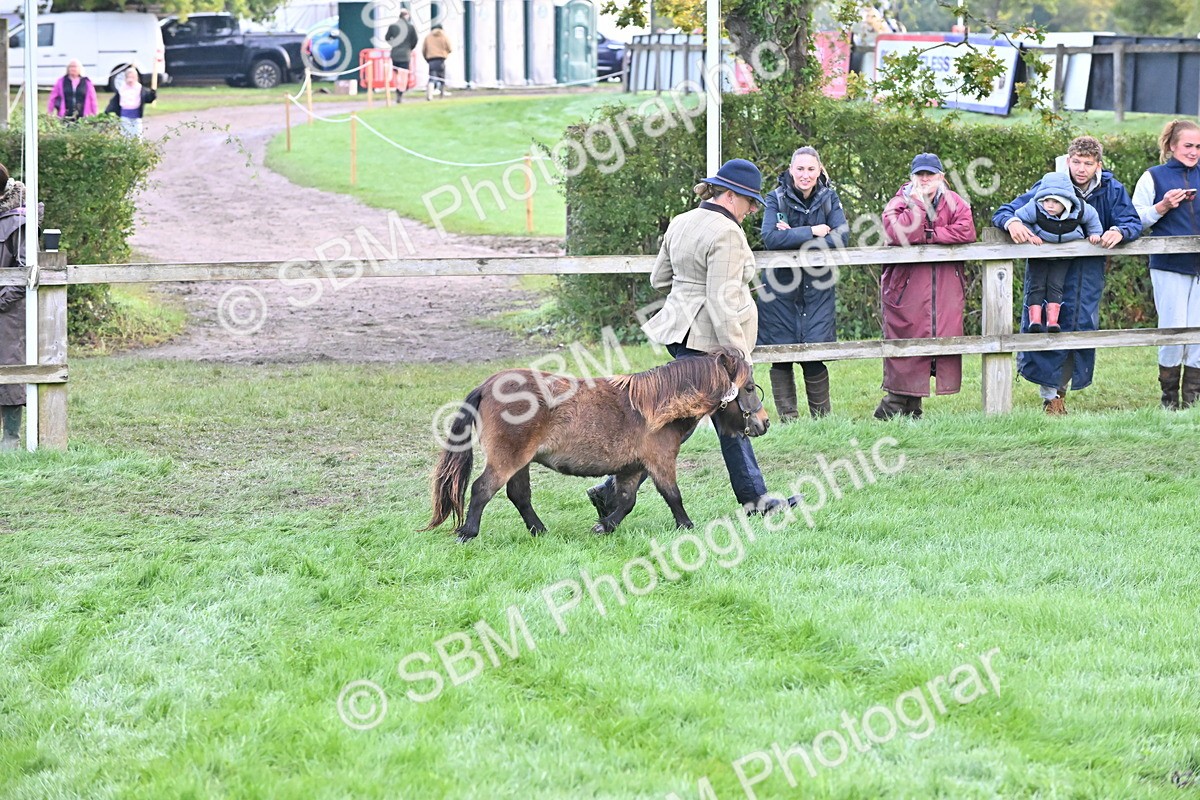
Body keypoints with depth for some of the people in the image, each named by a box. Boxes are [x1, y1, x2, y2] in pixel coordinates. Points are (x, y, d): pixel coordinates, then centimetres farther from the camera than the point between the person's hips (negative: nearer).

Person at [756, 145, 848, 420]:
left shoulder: (828, 198, 2)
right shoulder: (777, 198, -4)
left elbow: (841, 236, -11)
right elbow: (770, 238, -18)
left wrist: (794, 237, -16)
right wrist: (811, 232, -18)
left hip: (816, 288, 1)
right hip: (780, 287, -1)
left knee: (814, 355, -3)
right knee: (781, 356, 0)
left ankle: (822, 417, 8)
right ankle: (788, 417, 9)